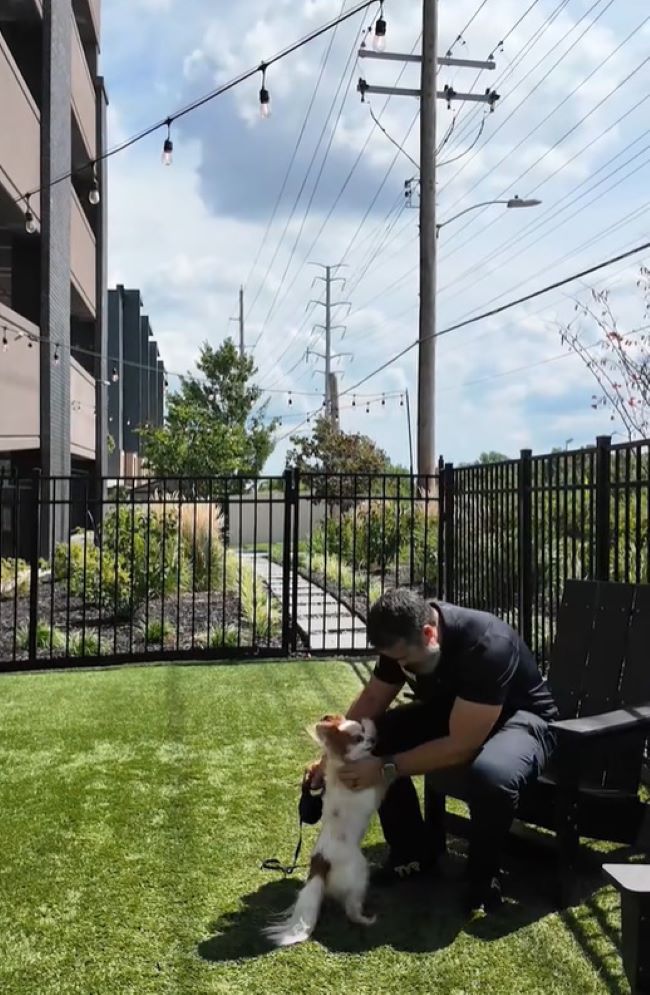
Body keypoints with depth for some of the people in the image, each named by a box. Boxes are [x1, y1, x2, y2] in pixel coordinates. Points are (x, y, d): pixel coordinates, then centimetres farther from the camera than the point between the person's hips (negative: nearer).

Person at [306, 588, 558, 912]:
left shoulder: (487, 647, -36)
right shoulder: (402, 637, -16)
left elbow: (461, 745, -36)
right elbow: (371, 700, -3)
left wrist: (387, 768, -34)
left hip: (518, 719, -6)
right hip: (449, 712, 6)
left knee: (492, 775, -40)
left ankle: (483, 873, -9)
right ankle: (415, 852, 3)